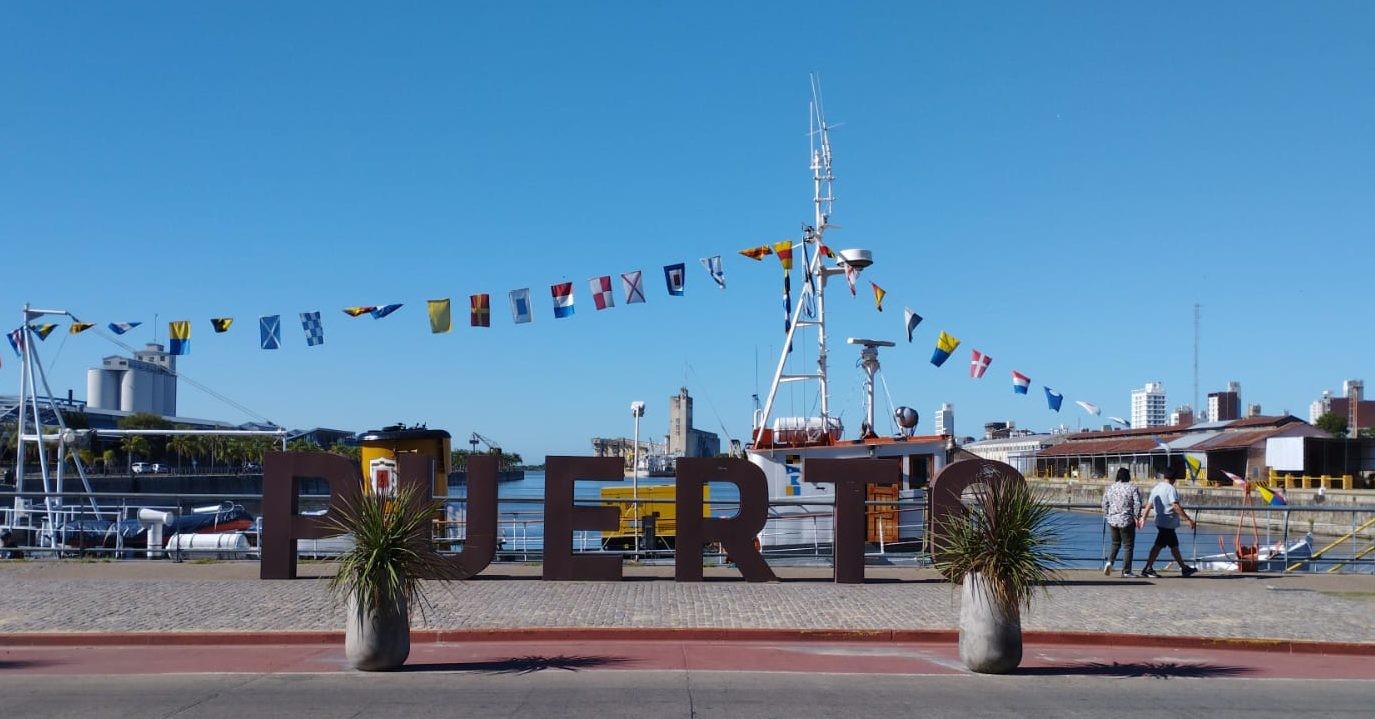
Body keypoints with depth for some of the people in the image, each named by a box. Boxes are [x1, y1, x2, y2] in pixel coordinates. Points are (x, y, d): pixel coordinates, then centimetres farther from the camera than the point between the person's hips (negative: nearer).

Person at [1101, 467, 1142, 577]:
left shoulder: (1109, 488, 4)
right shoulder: (1132, 489, -7)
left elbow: (1105, 505, 8)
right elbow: (1137, 505, -10)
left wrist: (1107, 517, 19)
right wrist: (1137, 517, 1)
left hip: (1112, 520, 4)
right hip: (1127, 521, -4)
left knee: (1115, 543, 21)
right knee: (1128, 546, 6)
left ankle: (1110, 561, -2)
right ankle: (1126, 571, 6)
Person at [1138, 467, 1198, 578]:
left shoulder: (1155, 488, 10)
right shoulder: (1171, 489, -14)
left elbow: (1149, 505, 15)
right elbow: (1176, 506, -22)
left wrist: (1144, 518, 24)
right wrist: (1189, 519, -21)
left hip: (1160, 521, 9)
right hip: (1168, 522, -9)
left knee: (1174, 545, 15)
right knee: (1158, 545, -5)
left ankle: (1184, 568, 22)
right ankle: (1148, 568, -2)